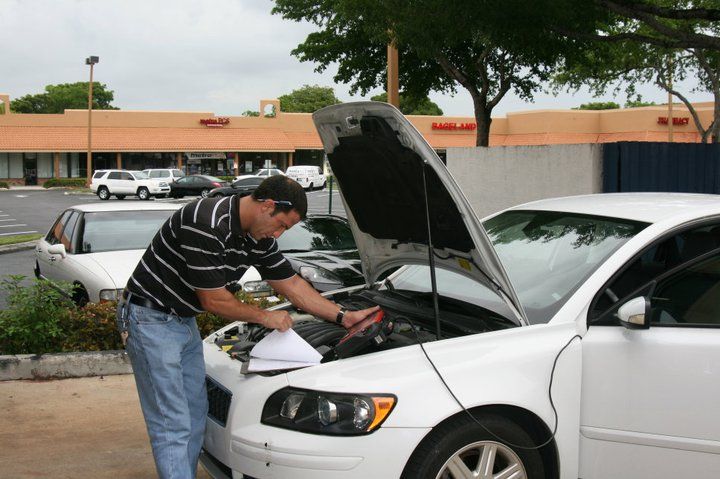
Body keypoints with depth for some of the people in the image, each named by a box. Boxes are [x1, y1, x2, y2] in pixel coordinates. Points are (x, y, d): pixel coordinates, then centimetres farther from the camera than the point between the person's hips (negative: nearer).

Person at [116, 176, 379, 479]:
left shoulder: (259, 237, 1)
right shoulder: (206, 225, -28)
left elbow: (291, 284, 10)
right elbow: (214, 301, -22)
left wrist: (343, 317, 8)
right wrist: (266, 318, -8)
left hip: (184, 320, 9)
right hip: (150, 318, -9)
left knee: (195, 415, 14)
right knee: (173, 426, -9)